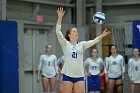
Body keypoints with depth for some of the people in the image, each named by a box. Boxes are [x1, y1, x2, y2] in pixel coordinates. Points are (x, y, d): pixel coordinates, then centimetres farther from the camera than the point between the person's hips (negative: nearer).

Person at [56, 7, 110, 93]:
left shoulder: (81, 45, 10)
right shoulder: (65, 44, 0)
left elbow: (93, 42, 0)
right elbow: (58, 33, -12)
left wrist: (102, 35, -16)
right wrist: (60, 18, -22)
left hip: (79, 76, 4)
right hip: (68, 75, -3)